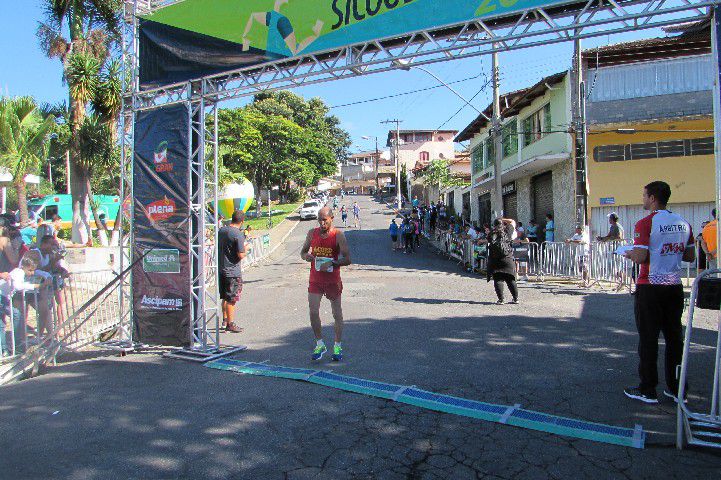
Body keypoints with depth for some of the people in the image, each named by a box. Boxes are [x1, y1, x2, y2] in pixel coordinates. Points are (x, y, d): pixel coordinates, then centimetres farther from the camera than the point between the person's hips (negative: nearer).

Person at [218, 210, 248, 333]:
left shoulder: (221, 231, 7)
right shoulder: (238, 234, -17)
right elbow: (241, 255, -19)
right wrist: (246, 249, -1)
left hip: (221, 269, 8)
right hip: (233, 271, -8)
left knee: (225, 297, 20)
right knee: (231, 299, 1)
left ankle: (225, 320, 30)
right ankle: (230, 324, 7)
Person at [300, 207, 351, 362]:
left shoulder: (338, 236, -9)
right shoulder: (312, 233, 4)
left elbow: (347, 259, -11)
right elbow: (303, 252, 14)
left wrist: (332, 263, -26)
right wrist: (307, 256, -9)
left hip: (333, 280, -3)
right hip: (315, 279, 3)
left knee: (337, 314, 7)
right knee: (313, 312, -3)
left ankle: (338, 346, 22)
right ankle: (320, 344, 16)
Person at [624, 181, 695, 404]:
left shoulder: (646, 223, -14)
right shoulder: (683, 223, 8)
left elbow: (639, 258, -20)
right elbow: (690, 256, 13)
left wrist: (629, 254, 0)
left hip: (650, 287, -6)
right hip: (675, 287, 6)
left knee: (648, 339, 2)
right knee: (674, 337, 13)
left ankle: (648, 390, 9)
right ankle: (676, 389, 20)